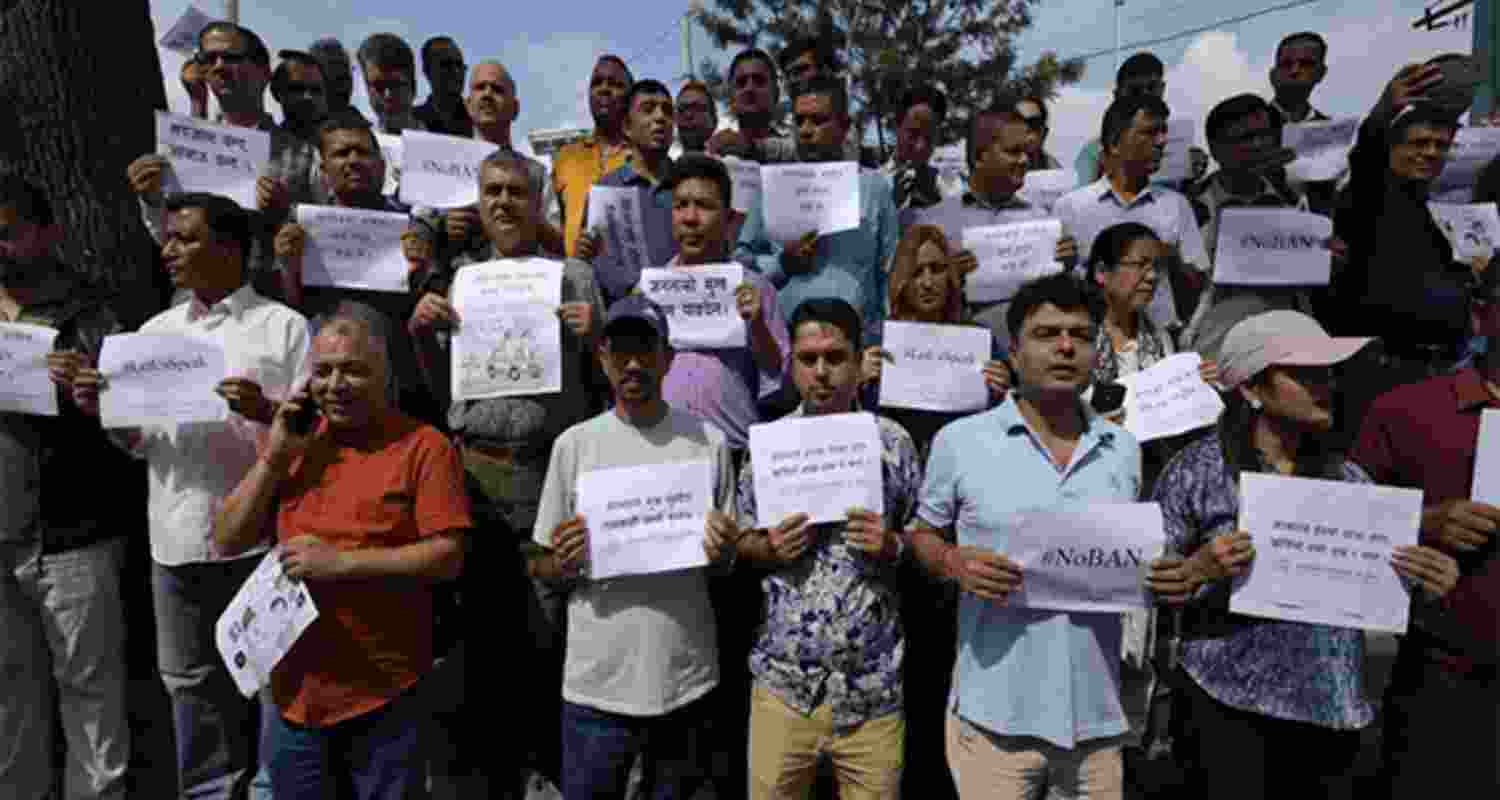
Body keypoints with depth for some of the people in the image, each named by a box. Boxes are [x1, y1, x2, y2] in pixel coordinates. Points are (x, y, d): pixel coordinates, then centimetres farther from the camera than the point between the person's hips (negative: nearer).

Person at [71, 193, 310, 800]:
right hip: (176, 539, 5)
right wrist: (102, 410, -3)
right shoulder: (155, 330, 13)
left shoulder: (284, 326, -3)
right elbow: (139, 441, 16)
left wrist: (265, 410, -24)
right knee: (190, 682, 15)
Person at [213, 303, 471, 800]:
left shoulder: (423, 446, -11)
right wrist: (274, 457, -8)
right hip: (296, 691, 5)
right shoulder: (294, 444, 6)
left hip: (383, 696, -4)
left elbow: (447, 557, -16)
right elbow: (227, 542, 4)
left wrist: (342, 561, -21)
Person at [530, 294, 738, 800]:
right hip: (597, 685, 0)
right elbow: (540, 568, 3)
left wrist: (723, 549, -15)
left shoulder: (709, 442, -3)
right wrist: (563, 563, -18)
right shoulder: (574, 444, -3)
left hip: (687, 681, 1)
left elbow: (728, 559, 6)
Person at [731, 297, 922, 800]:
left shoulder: (893, 441, -4)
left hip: (872, 684, 0)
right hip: (785, 679, 1)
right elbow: (740, 540, 7)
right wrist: (770, 548, -14)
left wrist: (892, 545, -15)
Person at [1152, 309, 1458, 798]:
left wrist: (1426, 586, -7)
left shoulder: (1348, 478, 6)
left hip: (1331, 711, 5)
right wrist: (1199, 569, -24)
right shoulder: (1198, 471, -8)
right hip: (1228, 705, -4)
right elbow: (1150, 585, -6)